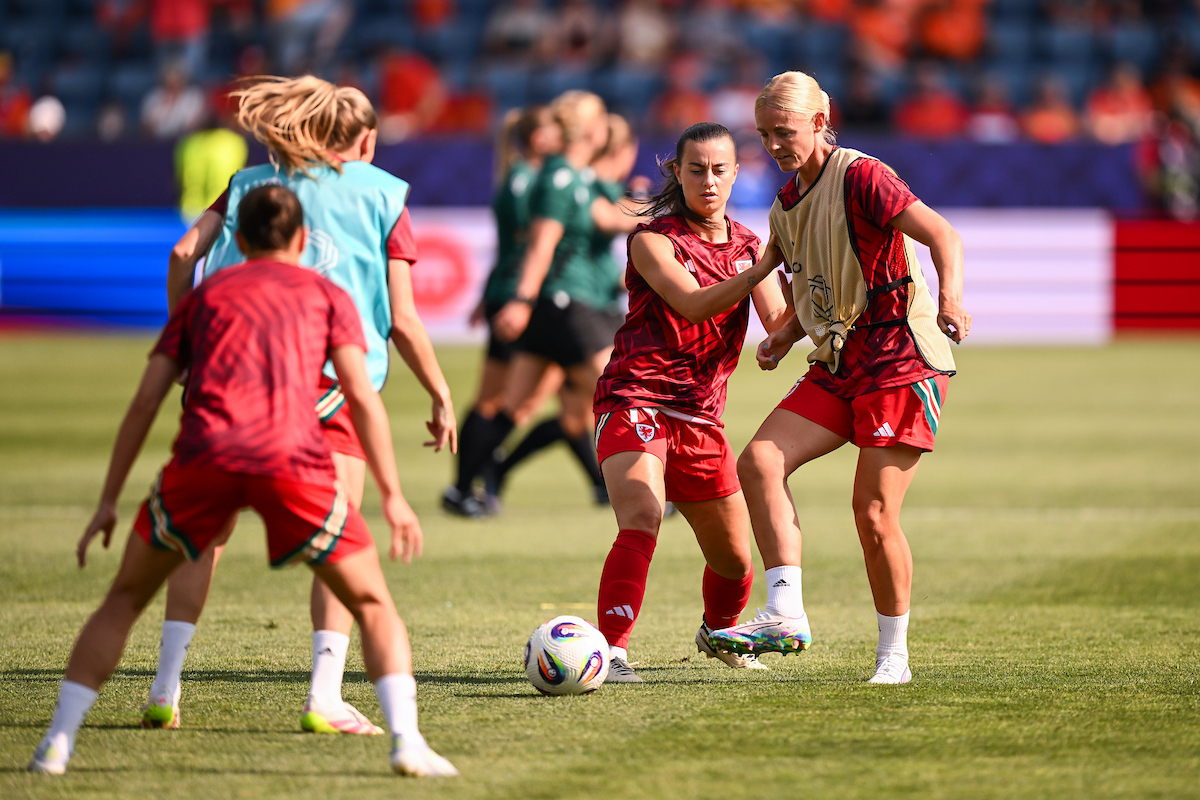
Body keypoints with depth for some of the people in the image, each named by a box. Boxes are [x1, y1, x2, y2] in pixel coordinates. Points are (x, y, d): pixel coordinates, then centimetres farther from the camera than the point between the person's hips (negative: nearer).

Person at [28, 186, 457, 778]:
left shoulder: (204, 295, 28)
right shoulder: (327, 295, 24)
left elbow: (145, 402, 21)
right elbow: (361, 396, 9)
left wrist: (108, 502, 23)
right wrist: (392, 497, 7)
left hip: (204, 455, 1)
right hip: (294, 458, -1)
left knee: (125, 599, 19)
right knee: (372, 605, 11)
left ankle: (58, 742, 8)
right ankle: (406, 739, -9)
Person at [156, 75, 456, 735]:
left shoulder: (251, 183, 20)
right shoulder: (382, 195, 13)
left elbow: (185, 252, 5)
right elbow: (402, 319, 7)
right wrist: (441, 397, 15)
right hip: (331, 370, -2)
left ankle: (164, 690, 5)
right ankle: (325, 698, -8)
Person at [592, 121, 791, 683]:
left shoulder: (747, 245, 12)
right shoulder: (653, 240, -5)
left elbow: (780, 323, 1)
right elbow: (693, 304, -21)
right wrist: (764, 265, -27)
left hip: (700, 417, 6)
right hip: (635, 401, -6)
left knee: (735, 559, 13)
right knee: (641, 522, -30)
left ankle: (716, 633, 44)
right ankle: (610, 653, -33)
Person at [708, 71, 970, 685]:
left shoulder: (860, 178, -11)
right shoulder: (785, 207, 14)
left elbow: (942, 234, -20)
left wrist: (950, 299, -39)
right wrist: (787, 335, 8)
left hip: (901, 362, -7)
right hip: (837, 365, 8)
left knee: (873, 513, -11)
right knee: (759, 461, -14)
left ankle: (893, 655, 5)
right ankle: (786, 616, -17)